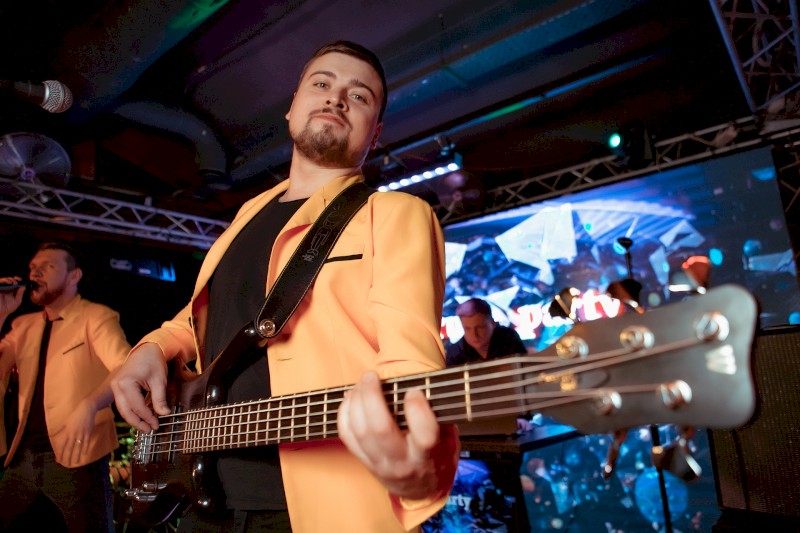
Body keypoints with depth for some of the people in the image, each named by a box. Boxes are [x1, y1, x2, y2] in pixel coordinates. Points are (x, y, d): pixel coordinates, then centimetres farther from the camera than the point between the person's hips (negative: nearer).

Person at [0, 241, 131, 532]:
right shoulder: (24, 326, 16)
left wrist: (89, 405, -39)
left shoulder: (96, 316, -5)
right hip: (23, 457, 6)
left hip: (76, 456, -6)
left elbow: (126, 368, -21)